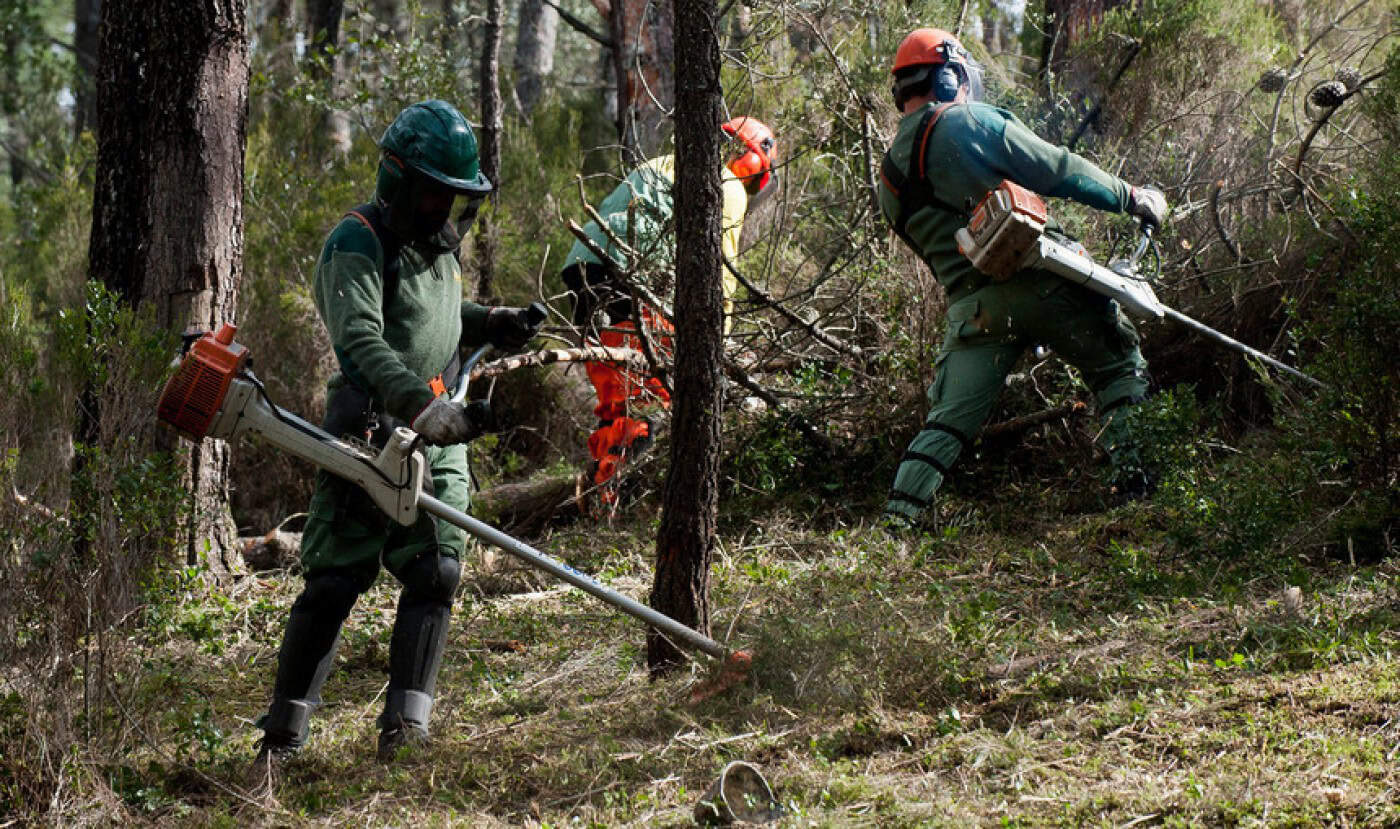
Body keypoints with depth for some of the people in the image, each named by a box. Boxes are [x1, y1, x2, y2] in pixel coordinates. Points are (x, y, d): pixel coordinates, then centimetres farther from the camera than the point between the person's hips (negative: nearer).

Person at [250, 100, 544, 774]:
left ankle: (404, 728, -5)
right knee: (335, 579, -7)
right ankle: (283, 733, 0)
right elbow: (362, 339, -24)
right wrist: (424, 404, -36)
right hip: (370, 428, -7)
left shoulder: (437, 243, 15)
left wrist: (491, 325, 14)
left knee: (434, 572, -6)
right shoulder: (358, 243, -11)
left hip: (440, 439, 7)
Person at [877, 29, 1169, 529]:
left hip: (971, 309, 5)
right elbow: (1058, 171, -6)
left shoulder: (890, 178, 15)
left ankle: (897, 519, -1)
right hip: (1039, 279, -5)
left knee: (949, 419, 9)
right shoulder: (969, 121, -3)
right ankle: (1133, 475, 4)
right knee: (1119, 366, 13)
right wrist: (1132, 198, 4)